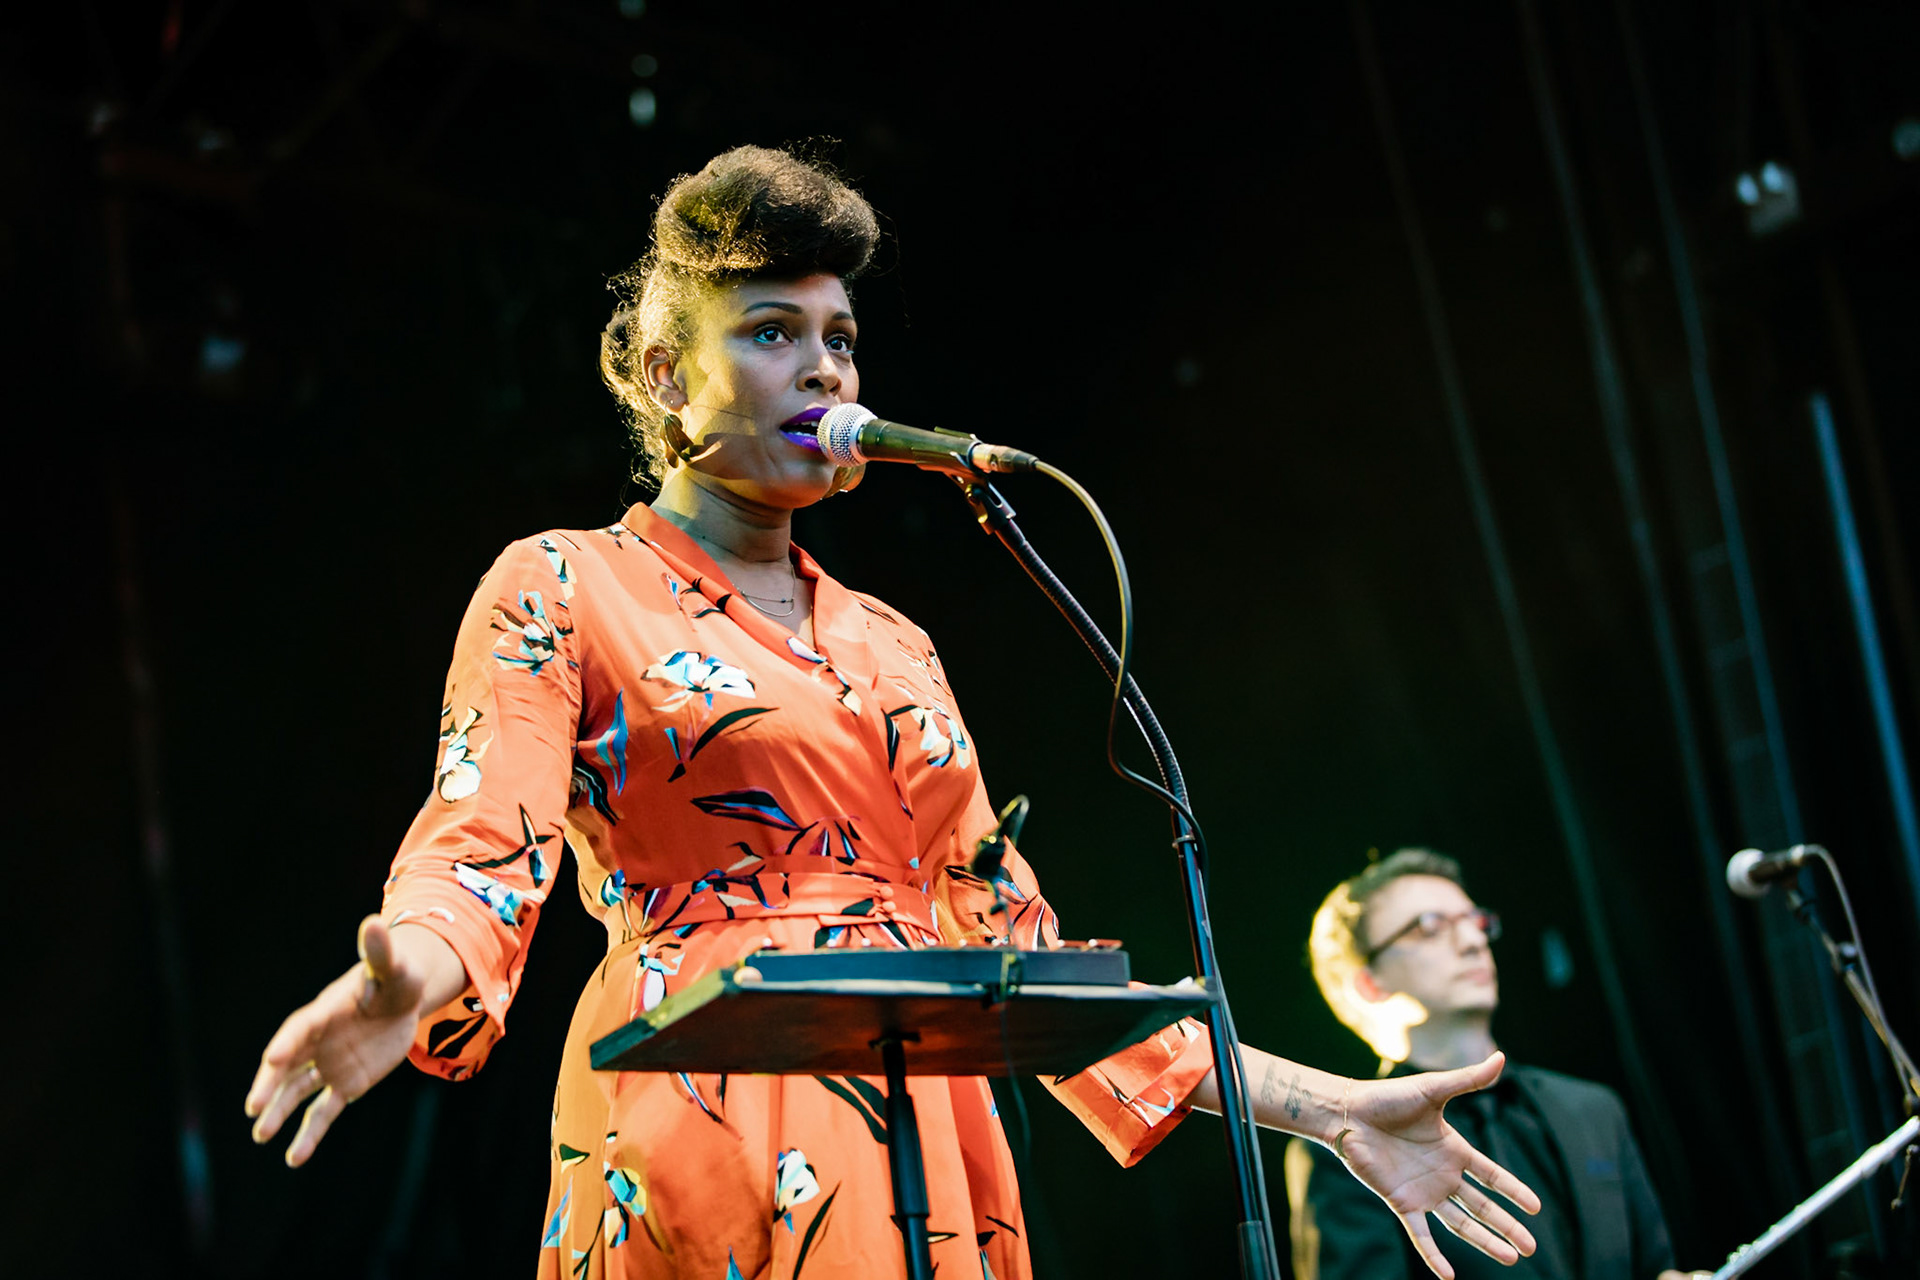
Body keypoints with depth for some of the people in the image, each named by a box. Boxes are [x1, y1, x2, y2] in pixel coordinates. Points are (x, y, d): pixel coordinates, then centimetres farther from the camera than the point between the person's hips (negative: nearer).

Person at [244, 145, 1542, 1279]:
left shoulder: (890, 645, 18)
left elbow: (1010, 939, 16)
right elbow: (481, 847, -11)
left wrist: (1326, 1108, 12)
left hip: (928, 1166, 5)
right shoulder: (562, 589, 4)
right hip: (704, 1148, -5)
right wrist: (408, 978, -36)